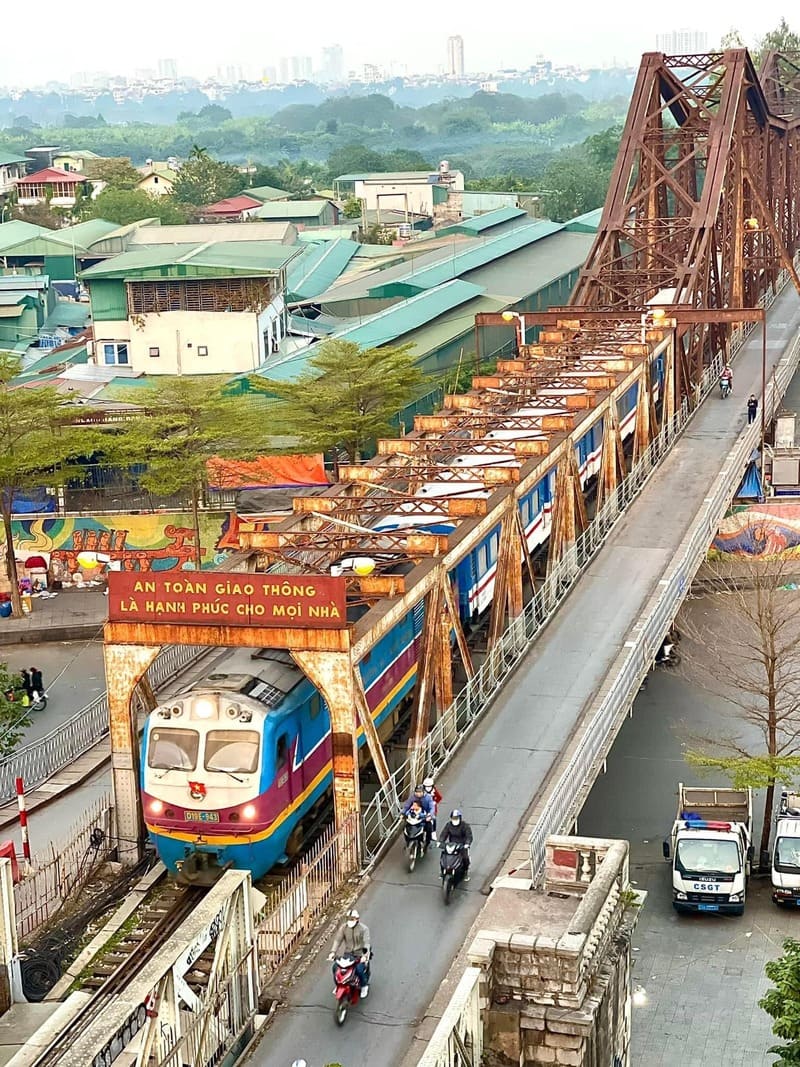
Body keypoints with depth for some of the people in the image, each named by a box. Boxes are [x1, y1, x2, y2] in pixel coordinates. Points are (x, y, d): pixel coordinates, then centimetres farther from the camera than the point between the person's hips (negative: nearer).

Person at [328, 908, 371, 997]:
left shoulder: (363, 928, -11)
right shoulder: (343, 927, 0)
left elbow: (367, 942, -19)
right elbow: (338, 940, -4)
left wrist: (365, 955, -33)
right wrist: (333, 952, -17)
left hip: (360, 954, -4)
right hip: (348, 953, 4)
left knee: (359, 969, -27)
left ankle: (364, 986, 0)